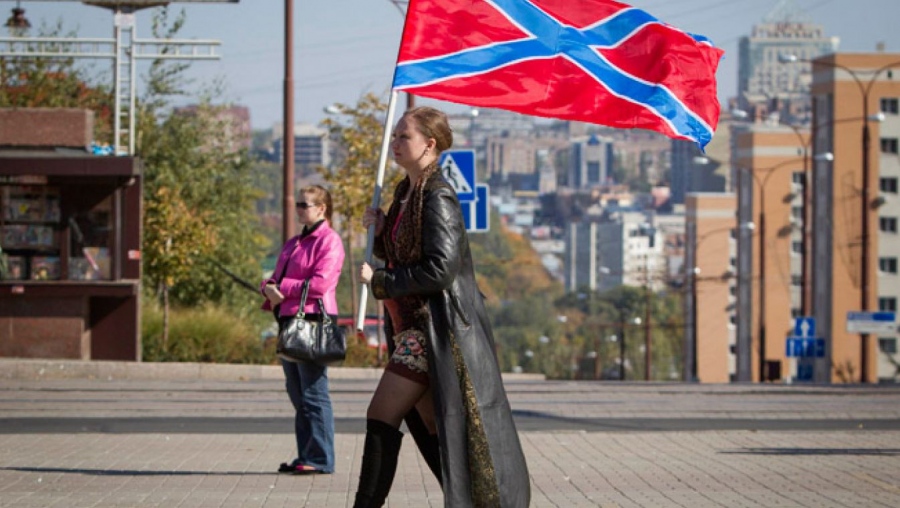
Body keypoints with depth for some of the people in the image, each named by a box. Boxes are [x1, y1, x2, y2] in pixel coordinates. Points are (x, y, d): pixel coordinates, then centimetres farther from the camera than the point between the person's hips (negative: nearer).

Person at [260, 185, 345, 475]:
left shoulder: (329, 241, -6)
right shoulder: (293, 244, 22)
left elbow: (321, 283, -16)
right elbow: (277, 277, 21)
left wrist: (283, 287, -12)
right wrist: (269, 288, -3)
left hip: (314, 320, -9)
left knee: (314, 392, -9)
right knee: (297, 394, 10)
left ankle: (321, 459, -7)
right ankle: (306, 456, 16)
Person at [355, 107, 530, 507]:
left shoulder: (437, 197, -15)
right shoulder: (406, 192, 13)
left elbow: (440, 268, -23)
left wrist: (378, 281, -17)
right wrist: (380, 231, 3)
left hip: (434, 330, -10)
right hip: (413, 327, 10)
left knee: (382, 417, -11)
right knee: (430, 427, 12)